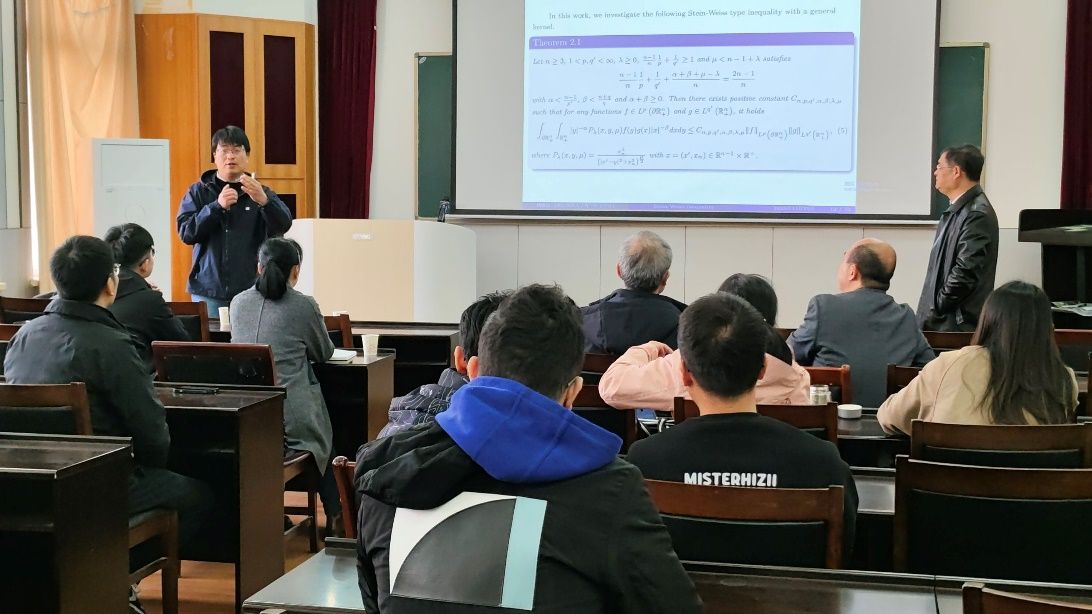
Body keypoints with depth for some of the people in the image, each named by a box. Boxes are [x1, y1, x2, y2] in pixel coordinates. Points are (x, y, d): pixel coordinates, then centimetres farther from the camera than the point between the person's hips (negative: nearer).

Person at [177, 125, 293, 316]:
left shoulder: (262, 193, 10)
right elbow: (186, 232, -3)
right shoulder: (198, 192, 10)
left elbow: (283, 225, -7)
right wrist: (217, 206, -17)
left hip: (251, 293, 0)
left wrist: (263, 200, -26)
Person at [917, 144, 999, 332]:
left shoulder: (978, 214, -16)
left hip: (959, 323, -9)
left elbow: (966, 271, -21)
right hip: (941, 319, 9)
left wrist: (936, 309, -13)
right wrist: (928, 313, 12)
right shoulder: (956, 210, 13)